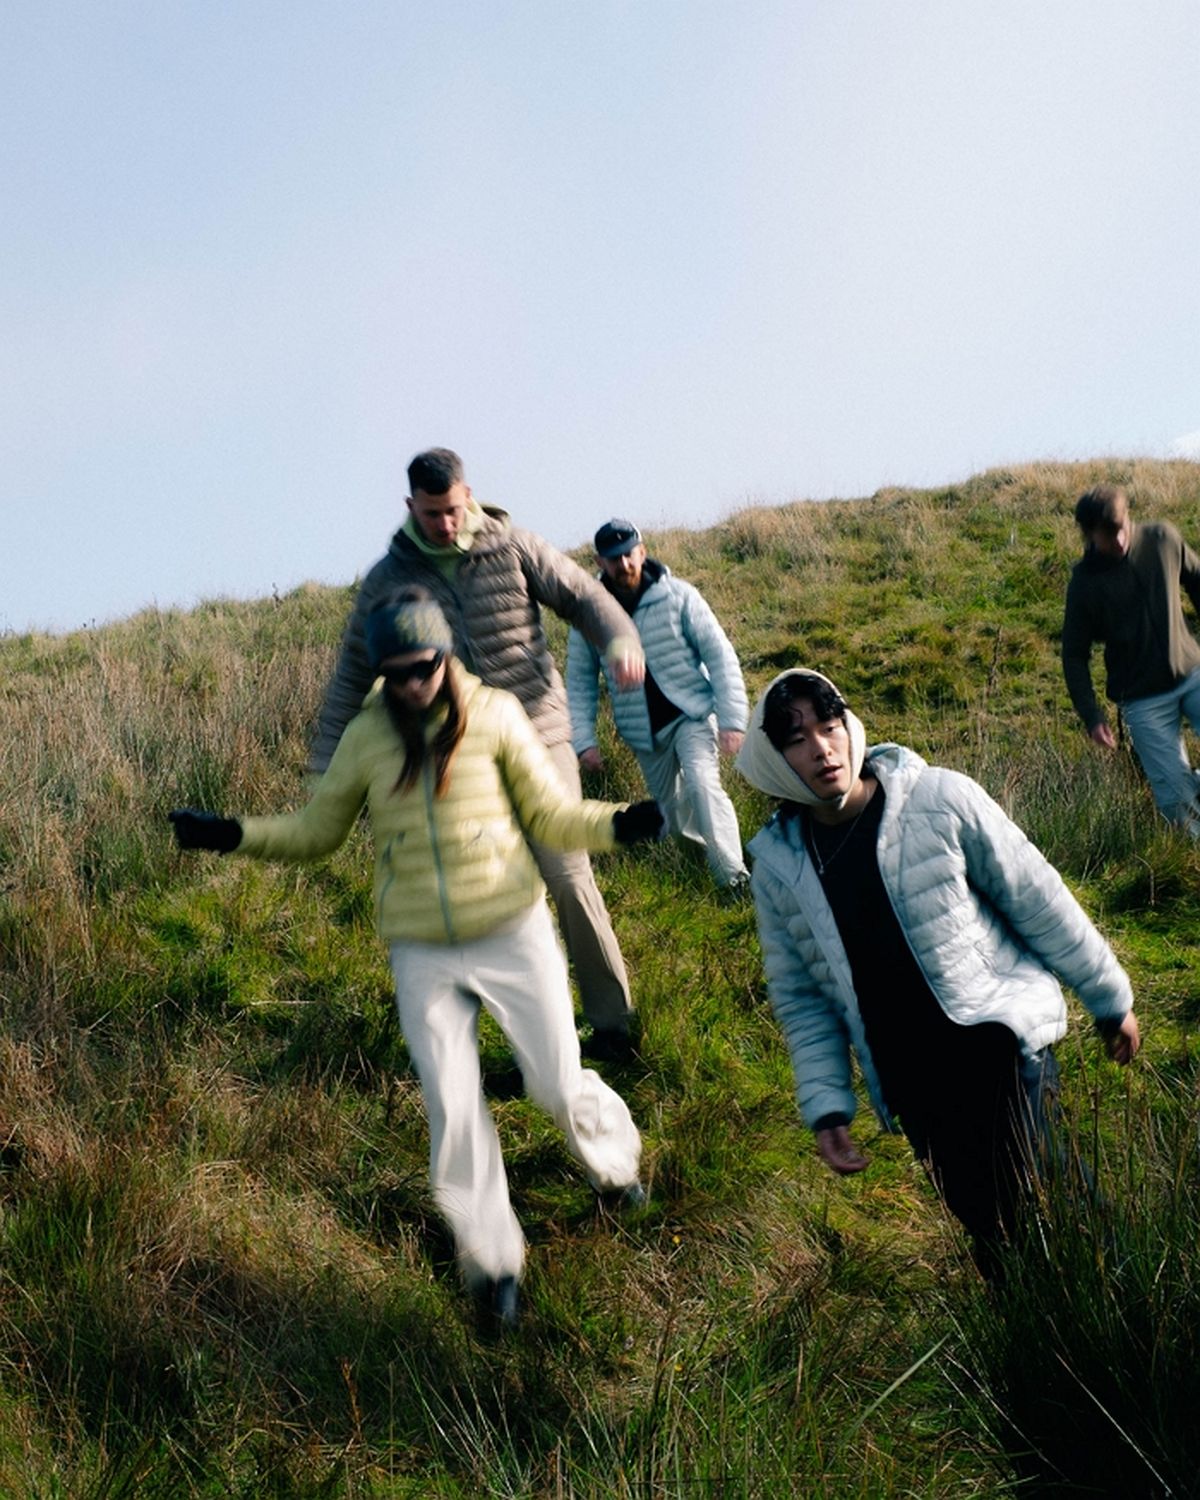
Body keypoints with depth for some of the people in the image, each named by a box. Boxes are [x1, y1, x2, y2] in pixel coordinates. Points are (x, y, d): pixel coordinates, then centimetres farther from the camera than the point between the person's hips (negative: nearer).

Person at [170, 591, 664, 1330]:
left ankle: (615, 1161, 38)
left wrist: (622, 823, -21)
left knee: (558, 1082, 3)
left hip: (514, 933, -1)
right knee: (453, 1109, 1)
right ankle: (490, 1255, 21)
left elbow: (552, 814, -3)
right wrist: (232, 835, -5)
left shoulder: (494, 715, -8)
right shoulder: (367, 736, -2)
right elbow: (317, 830, 9)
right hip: (423, 955, 2)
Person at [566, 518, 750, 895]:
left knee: (702, 781, -25)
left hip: (692, 713, -4)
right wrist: (583, 740, -6)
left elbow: (720, 655, -10)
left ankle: (733, 874, -22)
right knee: (670, 806, 12)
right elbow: (580, 681, 3)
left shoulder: (678, 596, -11)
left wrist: (732, 719, -15)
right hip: (643, 732, 4)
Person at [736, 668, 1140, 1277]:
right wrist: (826, 1107, 3)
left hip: (997, 1035, -3)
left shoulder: (941, 800, -10)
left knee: (1021, 1214, -14)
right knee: (981, 1224, 10)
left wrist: (1111, 998, 5)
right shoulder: (777, 866, 0)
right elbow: (800, 997, 8)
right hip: (909, 1080, 3)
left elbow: (1040, 903, -2)